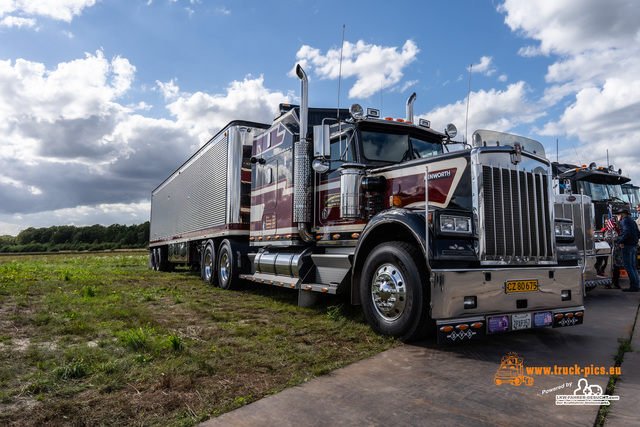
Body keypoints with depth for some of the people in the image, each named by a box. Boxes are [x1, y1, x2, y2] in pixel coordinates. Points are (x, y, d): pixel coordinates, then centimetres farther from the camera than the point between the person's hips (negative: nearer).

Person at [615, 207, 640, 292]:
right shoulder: (632, 221, 18)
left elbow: (626, 232, -23)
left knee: (628, 266, -7)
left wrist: (621, 241, -17)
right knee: (633, 266, 13)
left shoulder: (624, 221, -10)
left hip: (627, 245, -9)